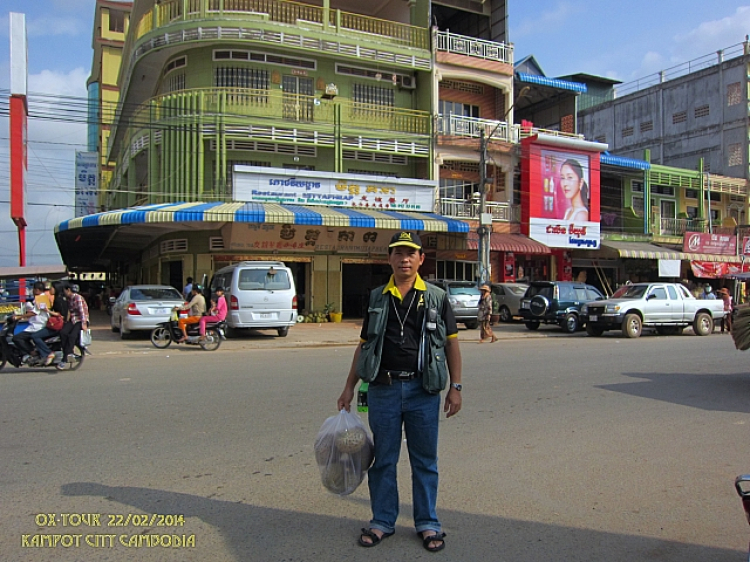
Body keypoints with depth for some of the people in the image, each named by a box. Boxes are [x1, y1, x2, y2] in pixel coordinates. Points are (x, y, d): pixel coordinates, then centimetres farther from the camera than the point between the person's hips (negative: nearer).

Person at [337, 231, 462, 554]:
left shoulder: (436, 297, 3)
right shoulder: (376, 298, 8)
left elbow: (451, 343, 4)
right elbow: (363, 345, 11)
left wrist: (455, 387, -2)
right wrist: (349, 387, 8)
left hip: (423, 389, -1)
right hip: (383, 389, 2)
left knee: (425, 461, 10)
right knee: (383, 459, 11)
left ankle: (427, 523, 25)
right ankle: (382, 521, 26)